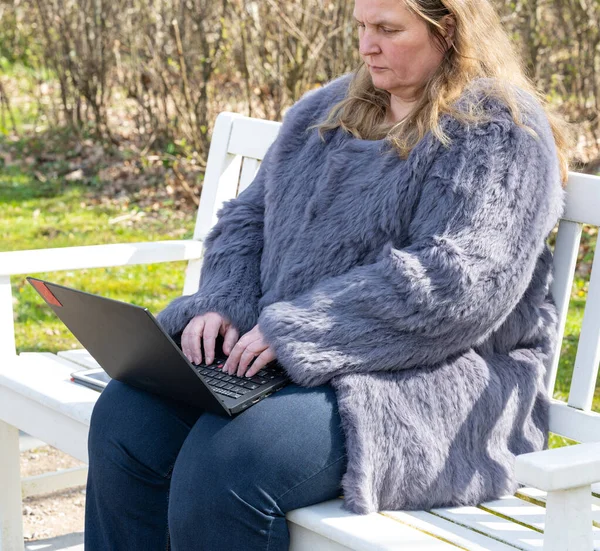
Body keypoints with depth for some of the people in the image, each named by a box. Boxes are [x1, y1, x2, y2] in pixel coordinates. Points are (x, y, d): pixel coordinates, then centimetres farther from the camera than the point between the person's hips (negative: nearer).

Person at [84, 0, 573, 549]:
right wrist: (221, 304, -4)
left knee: (229, 461, -31)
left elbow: (454, 282, -21)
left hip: (424, 375, -7)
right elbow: (247, 216, 18)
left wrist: (296, 332, -23)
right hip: (282, 354, 8)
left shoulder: (500, 134, -8)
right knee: (126, 416, -13)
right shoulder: (326, 110, 17)